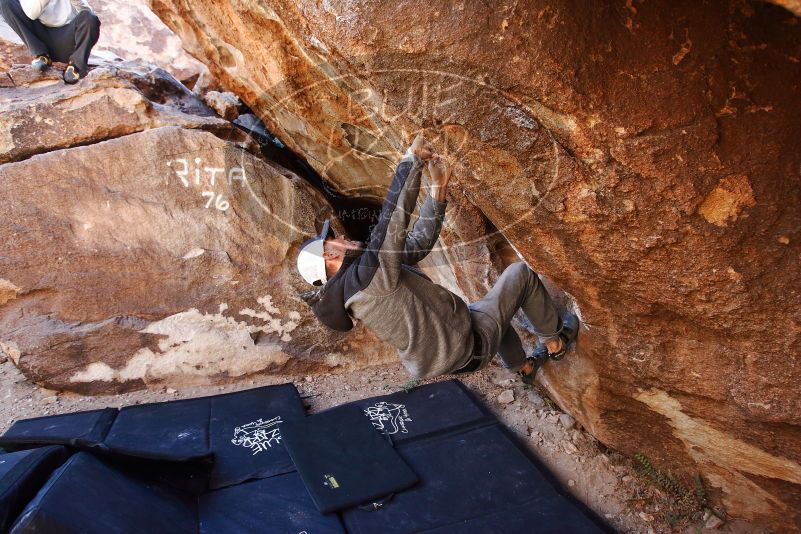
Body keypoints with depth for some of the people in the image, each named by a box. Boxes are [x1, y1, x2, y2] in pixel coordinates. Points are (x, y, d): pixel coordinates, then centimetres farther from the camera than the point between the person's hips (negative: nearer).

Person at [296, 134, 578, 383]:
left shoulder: (354, 287, 1)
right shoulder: (370, 273, -29)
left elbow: (419, 242, -1)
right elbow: (392, 217, -38)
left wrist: (438, 187, -8)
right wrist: (411, 160, -24)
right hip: (468, 350, -9)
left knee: (487, 305, 35)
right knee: (520, 273, 8)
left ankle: (523, 366, 49)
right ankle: (555, 340, 31)